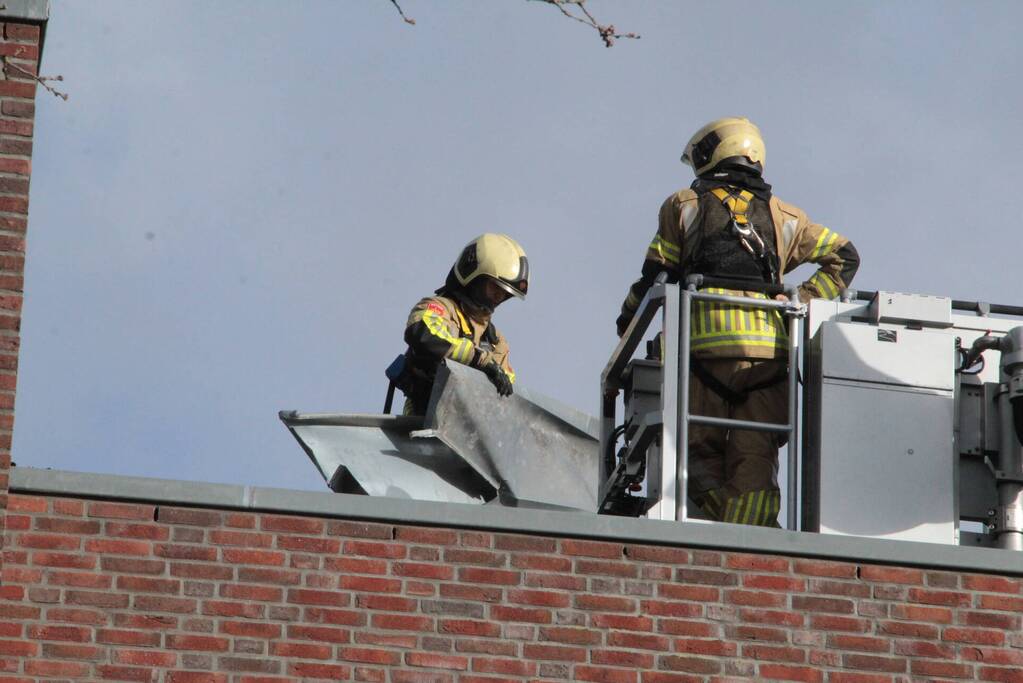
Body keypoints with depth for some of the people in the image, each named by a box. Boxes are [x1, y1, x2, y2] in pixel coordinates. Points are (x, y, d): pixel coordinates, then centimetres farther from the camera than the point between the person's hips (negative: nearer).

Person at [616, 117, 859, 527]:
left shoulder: (684, 206, 14)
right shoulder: (782, 216, 22)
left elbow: (656, 275, 9)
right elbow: (844, 256, 22)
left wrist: (626, 325, 19)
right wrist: (805, 301, 19)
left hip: (705, 344, -2)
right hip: (769, 349, 2)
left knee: (699, 451, 3)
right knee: (754, 460, 2)